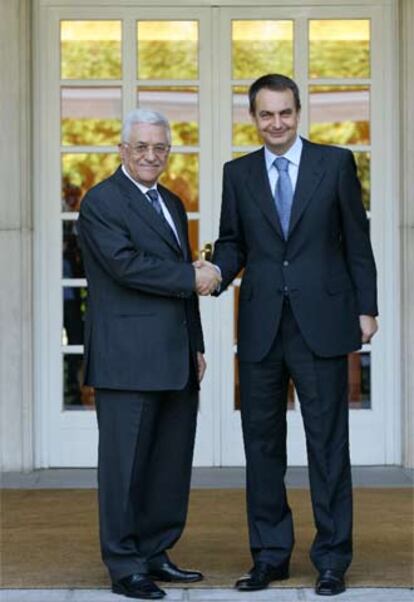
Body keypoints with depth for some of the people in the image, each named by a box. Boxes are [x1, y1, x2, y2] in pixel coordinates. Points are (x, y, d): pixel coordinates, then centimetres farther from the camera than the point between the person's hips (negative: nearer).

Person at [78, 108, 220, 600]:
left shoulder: (172, 204, 20)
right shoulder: (101, 202, -6)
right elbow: (126, 264, -19)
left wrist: (197, 345, 17)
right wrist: (192, 278, -11)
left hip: (176, 361, 8)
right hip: (128, 359, -8)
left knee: (171, 463, 10)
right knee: (125, 463, -2)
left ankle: (155, 555, 19)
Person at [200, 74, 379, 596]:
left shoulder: (336, 162, 4)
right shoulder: (238, 173, 10)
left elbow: (357, 240, 4)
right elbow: (232, 242, 11)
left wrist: (366, 309, 0)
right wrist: (217, 271, -11)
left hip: (321, 323, -3)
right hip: (261, 327, 3)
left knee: (327, 442, 1)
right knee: (262, 444, 8)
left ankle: (332, 559, 9)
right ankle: (270, 554, 18)